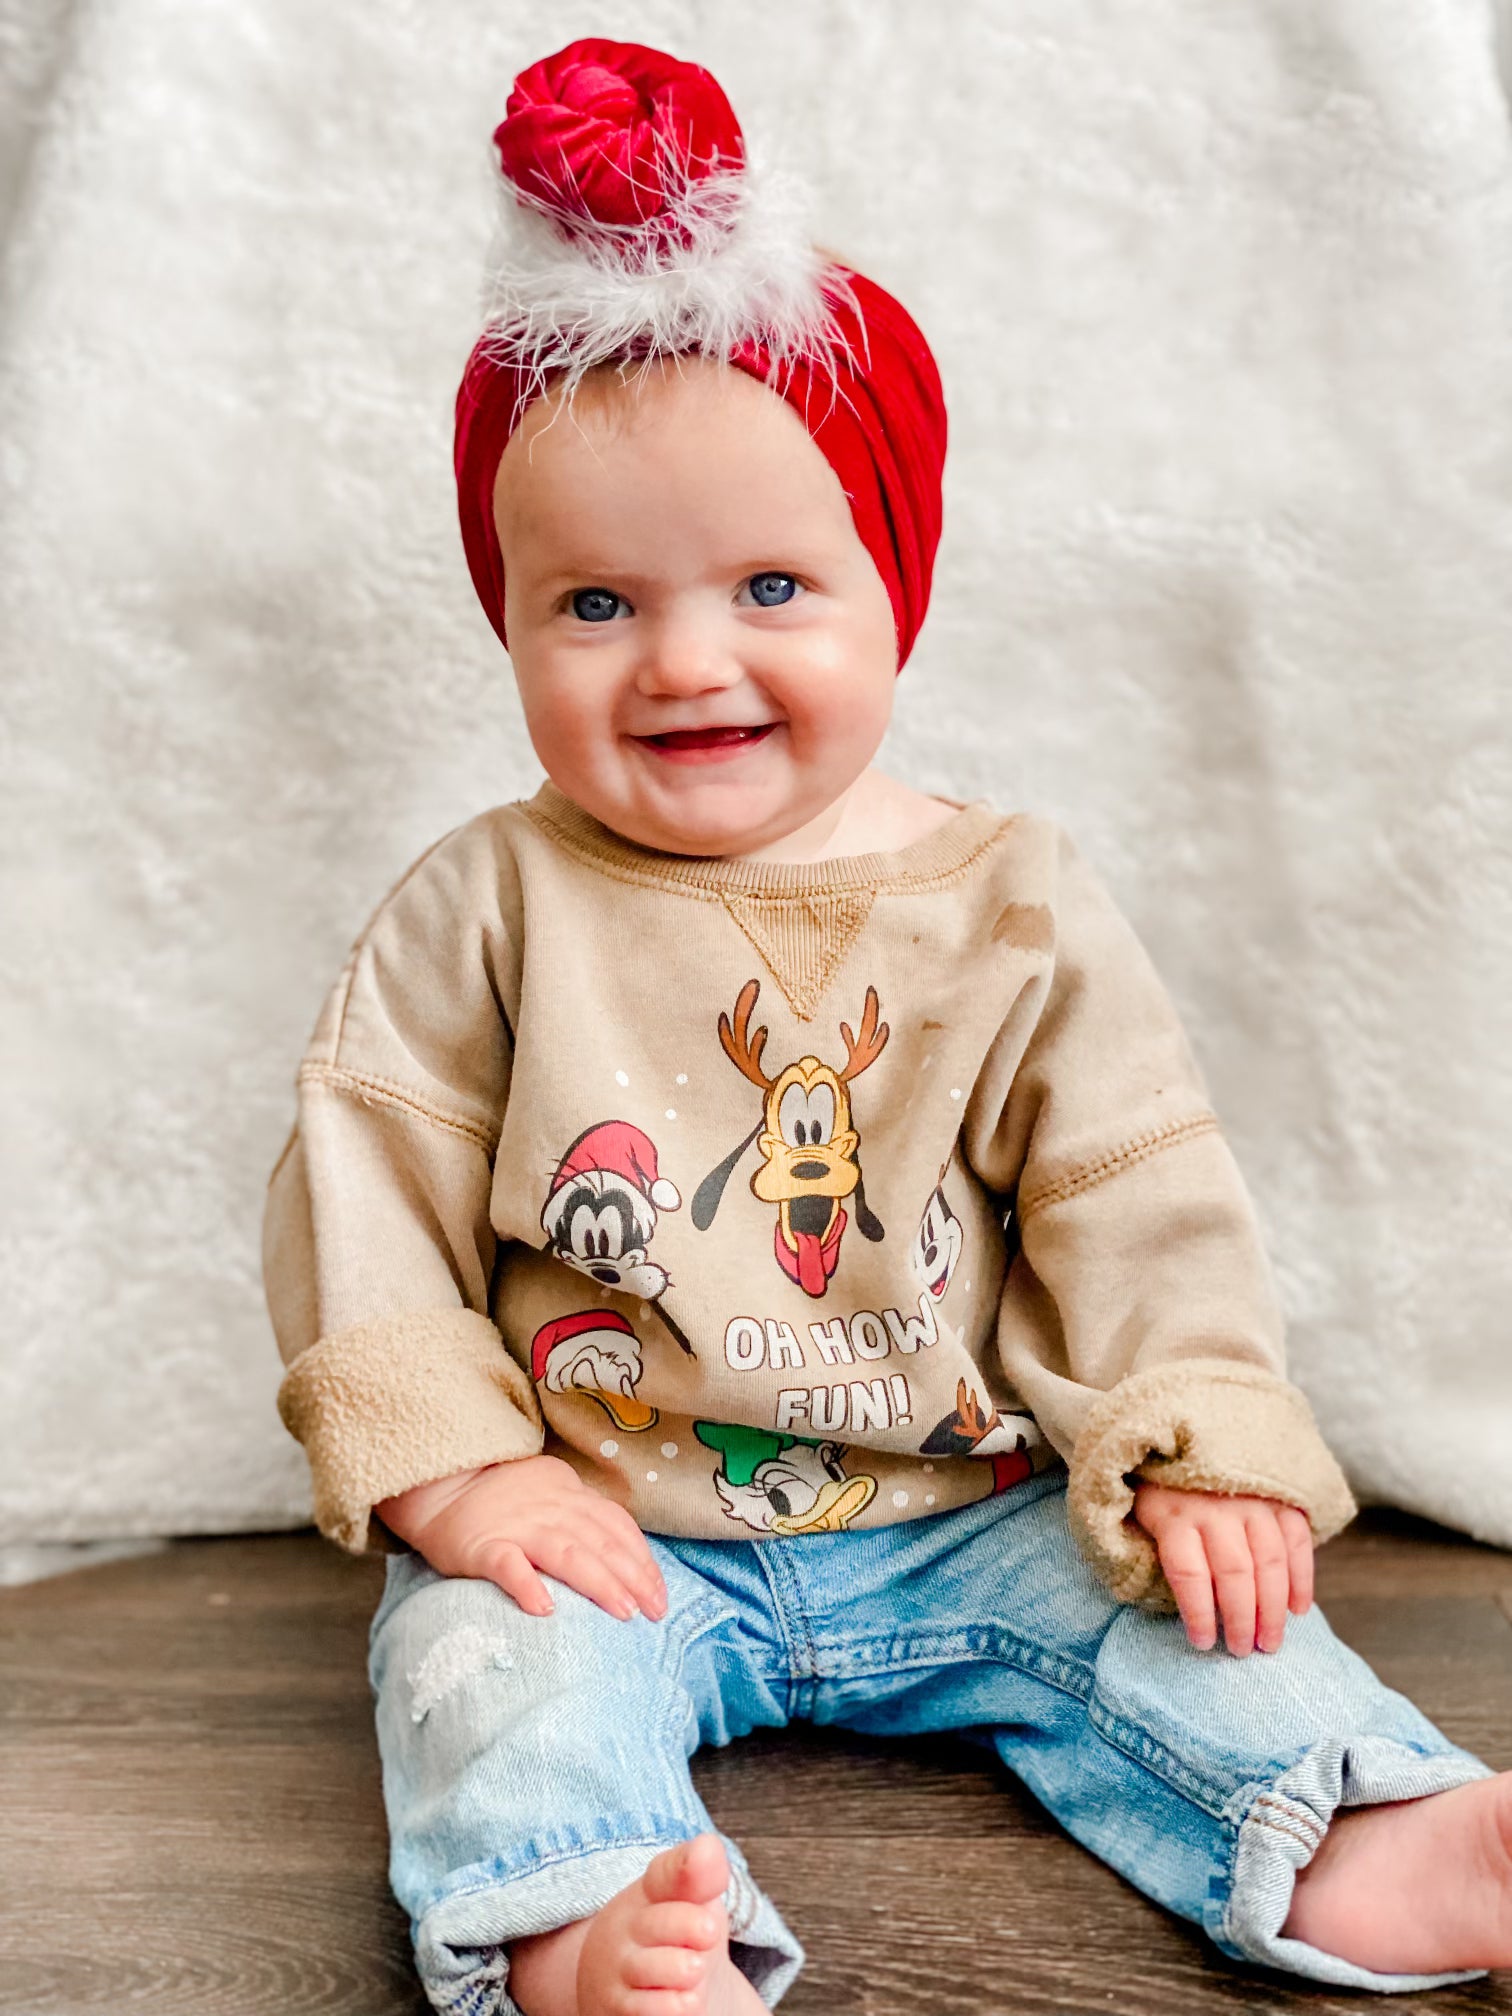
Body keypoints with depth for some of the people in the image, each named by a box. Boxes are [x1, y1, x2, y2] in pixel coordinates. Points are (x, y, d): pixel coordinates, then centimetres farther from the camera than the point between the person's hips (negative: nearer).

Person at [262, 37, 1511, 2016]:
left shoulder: (1014, 908, -3)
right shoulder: (486, 909, -4)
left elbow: (1139, 1197, -2)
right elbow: (368, 1180, -4)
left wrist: (1204, 1452, -12)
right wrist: (456, 1467, -13)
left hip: (962, 1519, 1)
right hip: (602, 1532, 0)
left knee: (1145, 1610, -17)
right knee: (489, 1641, -26)